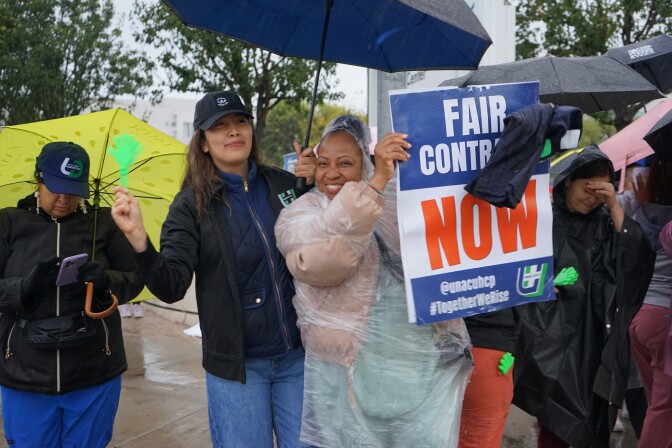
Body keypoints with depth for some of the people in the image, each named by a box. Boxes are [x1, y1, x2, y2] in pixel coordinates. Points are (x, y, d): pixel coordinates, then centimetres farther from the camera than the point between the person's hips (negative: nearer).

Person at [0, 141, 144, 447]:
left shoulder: (102, 223, 3)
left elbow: (135, 279, 3)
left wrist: (106, 281, -18)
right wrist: (25, 287, -20)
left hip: (94, 375, 0)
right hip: (25, 376, 0)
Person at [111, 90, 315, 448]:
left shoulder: (285, 184, 1)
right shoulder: (192, 203, -6)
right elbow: (171, 288, -15)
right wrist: (138, 237, -32)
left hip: (298, 355, 3)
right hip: (237, 363, -2)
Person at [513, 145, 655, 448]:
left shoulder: (605, 220, 7)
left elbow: (636, 257, -7)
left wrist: (614, 207, -11)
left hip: (596, 336, 3)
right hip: (553, 335, -3)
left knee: (595, 422, 9)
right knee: (555, 422, 1)